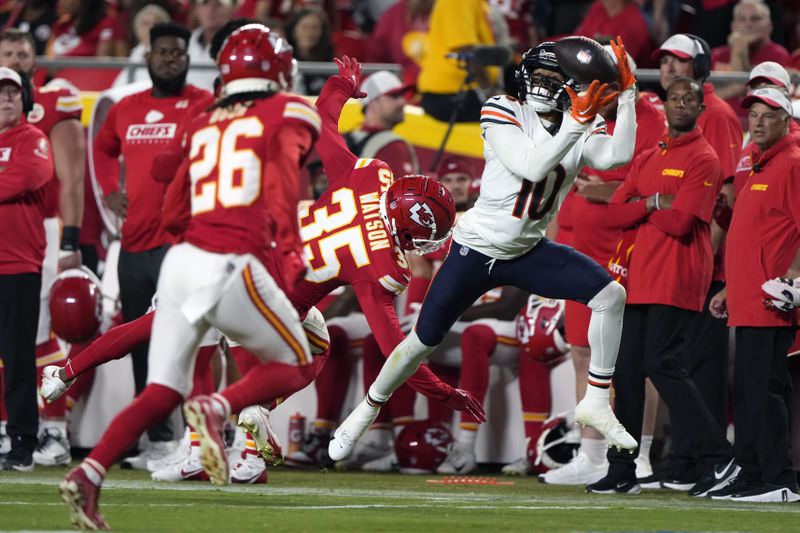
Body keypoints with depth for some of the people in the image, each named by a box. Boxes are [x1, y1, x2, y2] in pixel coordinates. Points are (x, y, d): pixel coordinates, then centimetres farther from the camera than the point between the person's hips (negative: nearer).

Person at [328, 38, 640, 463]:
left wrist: (627, 93, -25)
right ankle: (366, 412, 28)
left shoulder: (579, 131, -3)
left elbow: (618, 156, -24)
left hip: (529, 253, 3)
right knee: (424, 340, 4)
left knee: (611, 295, -16)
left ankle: (596, 403, -8)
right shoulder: (503, 114, -15)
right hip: (476, 251, -3)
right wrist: (578, 122, -37)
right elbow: (532, 167, -30)